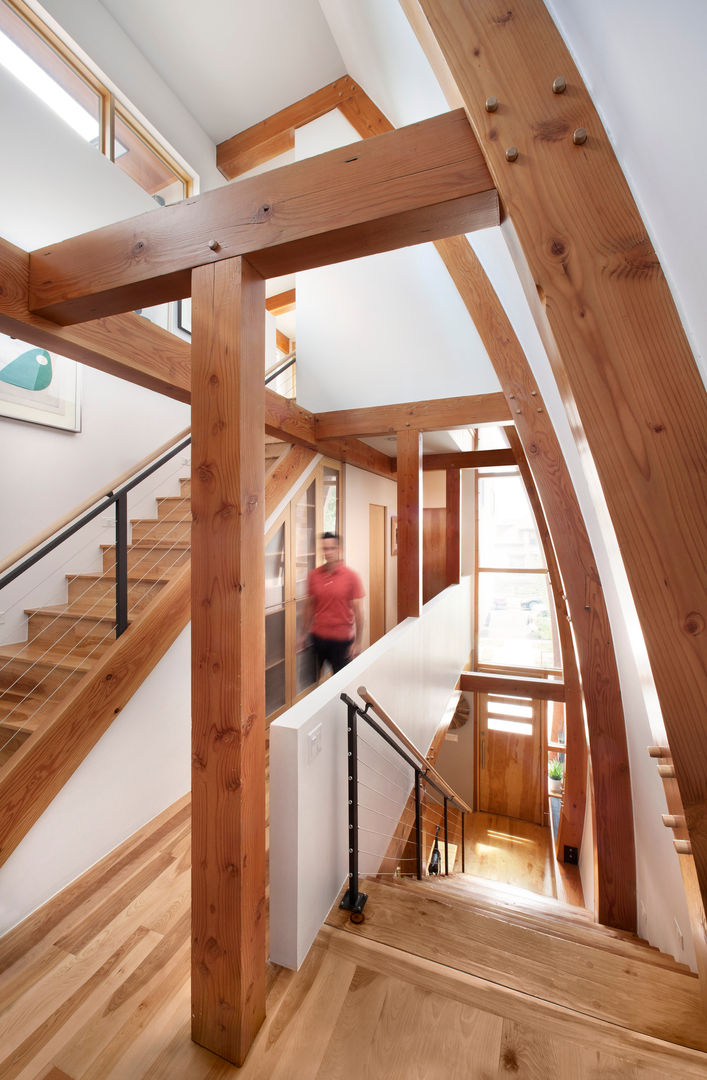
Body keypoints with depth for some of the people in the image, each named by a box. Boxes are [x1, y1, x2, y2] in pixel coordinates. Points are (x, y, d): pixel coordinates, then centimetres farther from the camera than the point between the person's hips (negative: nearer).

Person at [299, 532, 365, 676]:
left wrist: (357, 642, -7)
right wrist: (303, 634, 13)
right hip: (318, 636, 3)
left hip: (342, 638, -3)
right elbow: (309, 605, 10)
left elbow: (358, 611, -7)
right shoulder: (314, 575, 1)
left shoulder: (351, 576, -9)